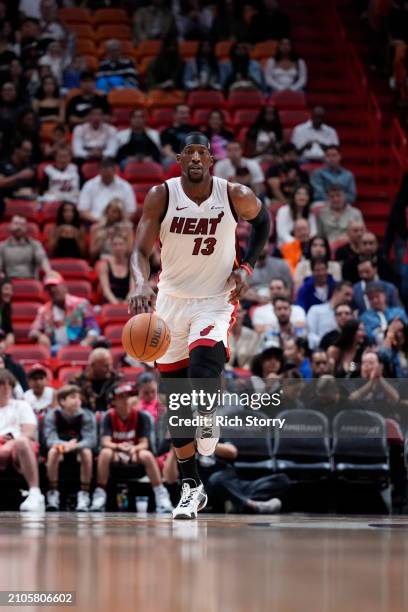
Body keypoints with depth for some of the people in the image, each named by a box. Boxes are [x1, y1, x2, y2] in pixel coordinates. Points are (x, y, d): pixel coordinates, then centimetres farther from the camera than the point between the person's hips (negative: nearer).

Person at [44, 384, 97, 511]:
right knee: (53, 451, -33)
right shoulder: (52, 415, -9)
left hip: (79, 450, 0)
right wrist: (64, 444, -42)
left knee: (87, 452, -33)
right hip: (61, 449, 0)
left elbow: (90, 440, -21)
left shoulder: (87, 416, -9)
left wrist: (74, 445, -42)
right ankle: (53, 493, -25)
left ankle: (84, 495, -28)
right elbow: (50, 440, -19)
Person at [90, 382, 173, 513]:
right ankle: (99, 496, -29)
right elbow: (105, 442, -17)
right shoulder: (109, 417, -5)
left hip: (135, 455, 0)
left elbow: (144, 443, -10)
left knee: (147, 455, -33)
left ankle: (161, 496, -31)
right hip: (116, 455, 0)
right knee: (105, 453, -33)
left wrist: (134, 448, -34)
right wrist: (119, 446, -39)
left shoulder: (140, 416, -4)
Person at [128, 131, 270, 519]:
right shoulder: (161, 196, -11)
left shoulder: (234, 196, -10)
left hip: (216, 300, -2)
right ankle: (190, 487, 14)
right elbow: (141, 250, -15)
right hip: (172, 300, 2)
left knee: (204, 356, -32)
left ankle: (207, 414, 3)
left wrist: (246, 267, -1)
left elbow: (262, 220, 11)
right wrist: (141, 284, -36)